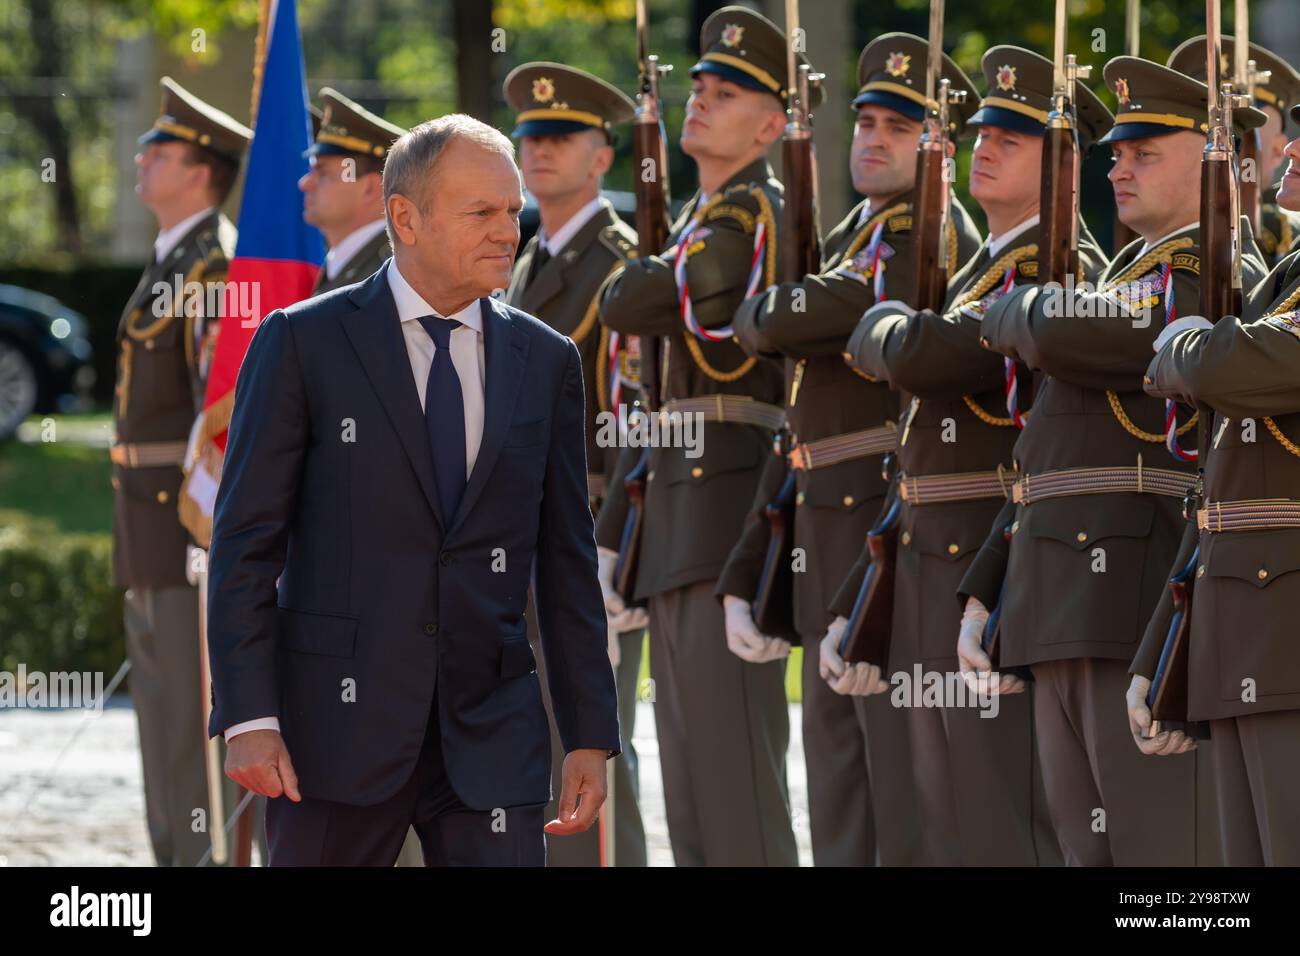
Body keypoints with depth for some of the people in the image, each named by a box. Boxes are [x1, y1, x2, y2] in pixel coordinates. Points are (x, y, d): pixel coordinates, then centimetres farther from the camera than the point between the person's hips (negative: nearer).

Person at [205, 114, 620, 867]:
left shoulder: (545, 360, 10)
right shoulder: (303, 344, -1)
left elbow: (566, 560, 11)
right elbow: (246, 544, -4)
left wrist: (592, 738, 6)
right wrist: (248, 719, -12)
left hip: (491, 739, 3)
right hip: (338, 732, -2)